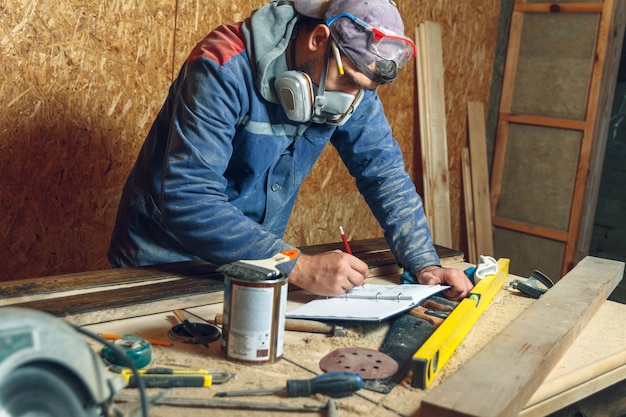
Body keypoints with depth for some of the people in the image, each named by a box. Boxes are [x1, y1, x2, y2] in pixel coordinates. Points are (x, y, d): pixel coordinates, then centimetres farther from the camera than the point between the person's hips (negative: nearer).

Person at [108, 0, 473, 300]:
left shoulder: (354, 83, -6)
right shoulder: (223, 70, -25)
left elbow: (385, 172, -1)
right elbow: (187, 200, -31)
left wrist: (425, 264, -13)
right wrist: (299, 267, -35)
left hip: (251, 263, 5)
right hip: (164, 264, -4)